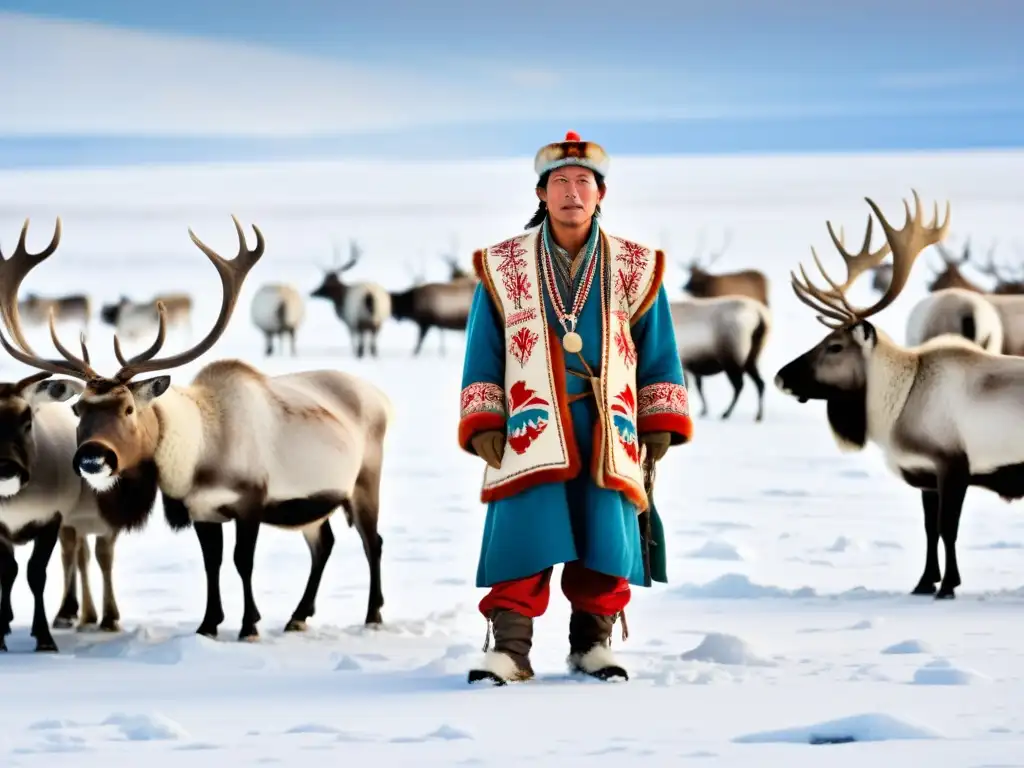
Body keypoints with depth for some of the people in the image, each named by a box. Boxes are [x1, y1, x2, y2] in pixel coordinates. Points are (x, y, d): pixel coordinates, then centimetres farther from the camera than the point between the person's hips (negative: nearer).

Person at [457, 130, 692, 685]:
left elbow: (658, 354, 13)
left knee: (605, 540, -1)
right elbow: (483, 355, 10)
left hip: (608, 431, 1)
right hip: (530, 428, -1)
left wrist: (660, 425, 7)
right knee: (524, 539, -11)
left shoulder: (635, 270, 12)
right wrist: (483, 426, 2)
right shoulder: (502, 269, 10)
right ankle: (508, 647, -7)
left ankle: (594, 640, 12)